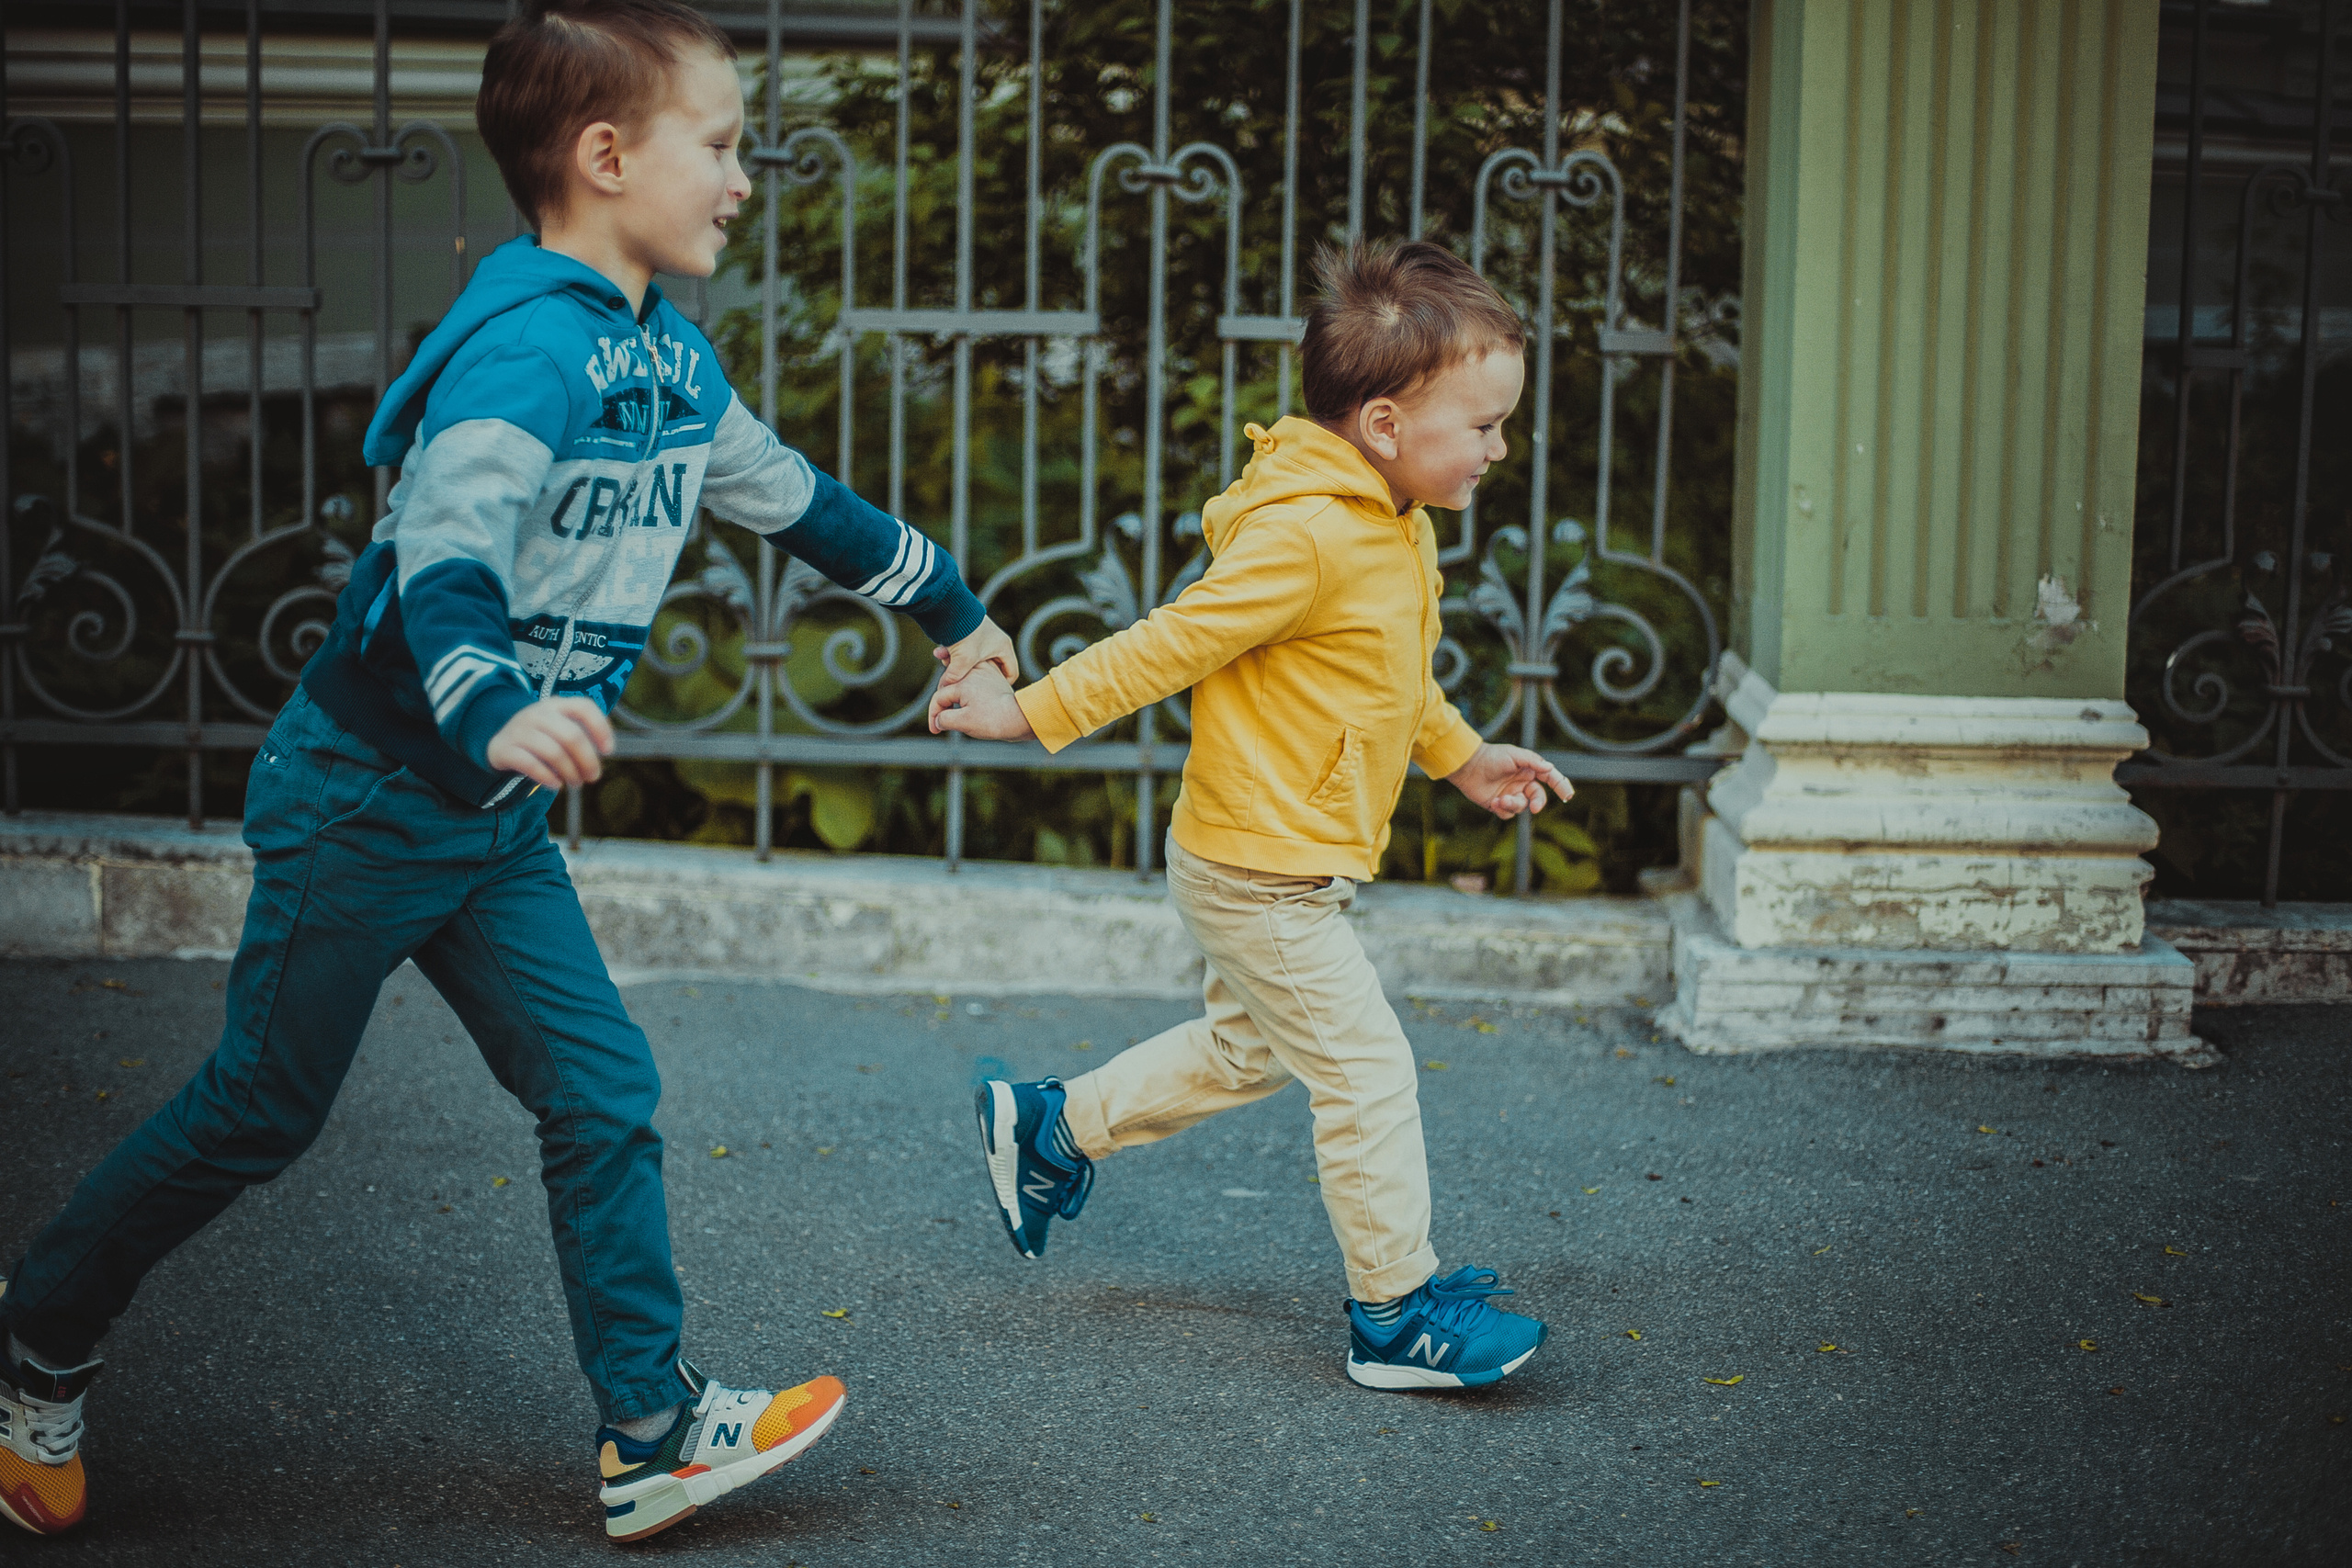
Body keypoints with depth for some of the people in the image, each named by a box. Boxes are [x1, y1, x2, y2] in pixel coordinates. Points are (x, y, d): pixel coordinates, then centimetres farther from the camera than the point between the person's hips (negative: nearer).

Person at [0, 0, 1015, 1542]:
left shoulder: (672, 359, 7)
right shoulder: (531, 344, -23)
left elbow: (794, 496, 24)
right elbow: (445, 553, -35)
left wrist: (952, 607, 35)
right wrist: (495, 715, -54)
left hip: (496, 824, 8)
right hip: (367, 795, -8)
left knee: (603, 1091, 3)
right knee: (260, 1112, 5)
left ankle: (653, 1434, 10)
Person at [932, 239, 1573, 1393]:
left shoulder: (1394, 529, 7)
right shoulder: (1302, 537, -26)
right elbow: (1170, 645, -21)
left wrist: (1462, 756, 24)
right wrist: (1031, 714, -17)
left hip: (1264, 866, 10)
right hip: (1259, 867, -10)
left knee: (1248, 1048, 25)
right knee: (1366, 1070, -4)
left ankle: (1050, 1128, 38)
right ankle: (1396, 1316, 7)